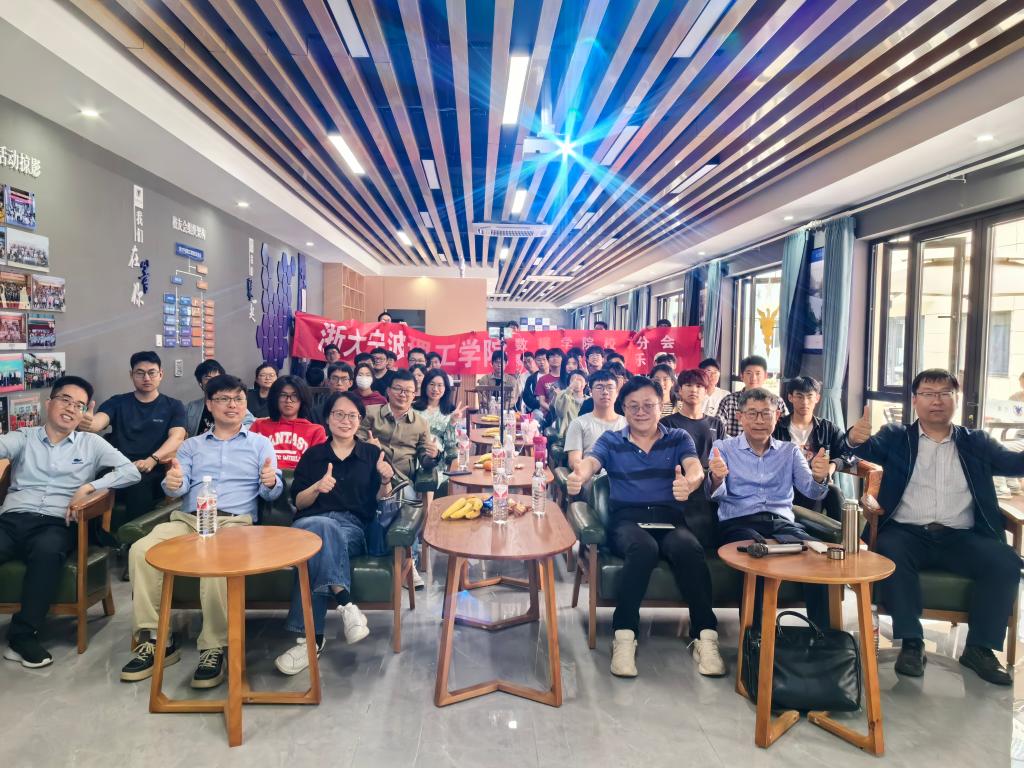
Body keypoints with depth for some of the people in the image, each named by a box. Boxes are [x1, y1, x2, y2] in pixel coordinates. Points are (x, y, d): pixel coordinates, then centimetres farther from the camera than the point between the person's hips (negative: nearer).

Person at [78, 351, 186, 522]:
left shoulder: (173, 406, 14)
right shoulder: (117, 402, 19)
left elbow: (177, 437, -2)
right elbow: (98, 422, -2)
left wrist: (152, 460, -22)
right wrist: (86, 423, -29)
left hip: (152, 472, -2)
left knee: (139, 484, -37)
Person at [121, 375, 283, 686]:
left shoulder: (260, 443, 17)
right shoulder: (191, 445, 24)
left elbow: (271, 492, 6)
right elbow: (180, 487, 9)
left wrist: (271, 483, -20)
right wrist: (172, 483, -17)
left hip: (234, 521, -3)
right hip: (188, 519, 3)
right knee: (141, 550, -26)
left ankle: (214, 647, -26)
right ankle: (154, 639, -17)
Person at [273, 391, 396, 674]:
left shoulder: (372, 454, 18)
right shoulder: (312, 454, 20)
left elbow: (380, 499, 13)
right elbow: (298, 502, 13)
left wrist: (386, 480, -10)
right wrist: (318, 487, -8)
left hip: (353, 527, -1)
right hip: (310, 523, 1)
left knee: (317, 549, -37)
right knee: (324, 527, -40)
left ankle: (310, 637, -41)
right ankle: (345, 604, -47)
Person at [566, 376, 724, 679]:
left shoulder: (679, 438, 14)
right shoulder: (610, 441, 13)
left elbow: (695, 469, -7)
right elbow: (590, 462, -9)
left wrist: (688, 483, -34)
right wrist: (578, 476, -36)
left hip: (669, 518, 1)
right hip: (627, 518, -1)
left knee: (689, 549, -33)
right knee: (643, 548, -36)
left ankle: (705, 634, -23)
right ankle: (624, 635, -27)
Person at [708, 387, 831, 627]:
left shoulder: (790, 451, 20)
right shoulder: (723, 447, 12)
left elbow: (811, 491, 4)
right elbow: (716, 494, -2)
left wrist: (818, 477, -21)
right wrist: (716, 478, -27)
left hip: (782, 522, 3)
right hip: (738, 522, -2)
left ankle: (822, 632, -19)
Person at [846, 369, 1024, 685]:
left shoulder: (976, 442, 17)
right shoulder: (896, 437, 10)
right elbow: (868, 449, -8)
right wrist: (855, 438, -33)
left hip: (961, 538, 2)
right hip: (907, 533, -2)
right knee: (889, 550, -32)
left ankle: (979, 647, -9)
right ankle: (912, 643, -21)